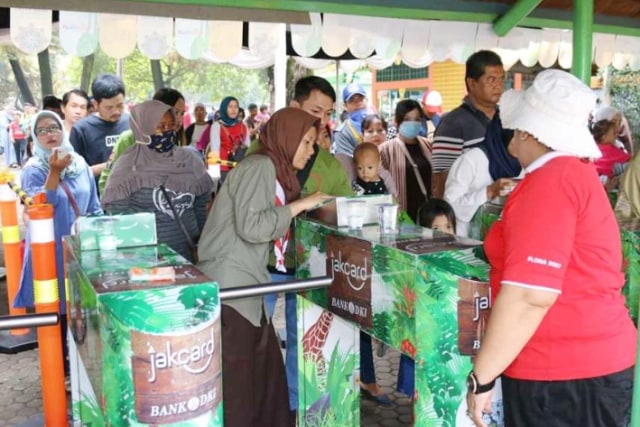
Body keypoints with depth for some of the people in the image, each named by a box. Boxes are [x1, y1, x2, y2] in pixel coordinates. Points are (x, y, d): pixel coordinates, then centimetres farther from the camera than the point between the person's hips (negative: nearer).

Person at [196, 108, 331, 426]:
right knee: (236, 382, -1)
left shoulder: (275, 170, 16)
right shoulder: (259, 166, -12)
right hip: (228, 287, -10)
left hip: (244, 286, 10)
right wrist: (301, 205, -15)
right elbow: (251, 226, -23)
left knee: (266, 370, 15)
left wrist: (309, 210, 8)